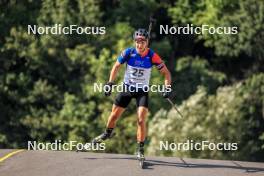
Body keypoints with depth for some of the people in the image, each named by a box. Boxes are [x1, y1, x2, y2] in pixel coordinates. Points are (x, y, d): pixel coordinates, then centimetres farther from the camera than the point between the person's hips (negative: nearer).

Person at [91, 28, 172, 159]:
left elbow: (166, 72, -9)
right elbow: (116, 66, 0)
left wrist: (167, 88, -21)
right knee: (114, 115, 13)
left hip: (142, 91, -2)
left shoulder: (152, 56, -18)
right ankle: (107, 134, 44)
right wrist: (110, 83, -7)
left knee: (141, 120, -16)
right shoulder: (128, 53, -16)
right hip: (127, 88, 2)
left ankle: (140, 149, -5)